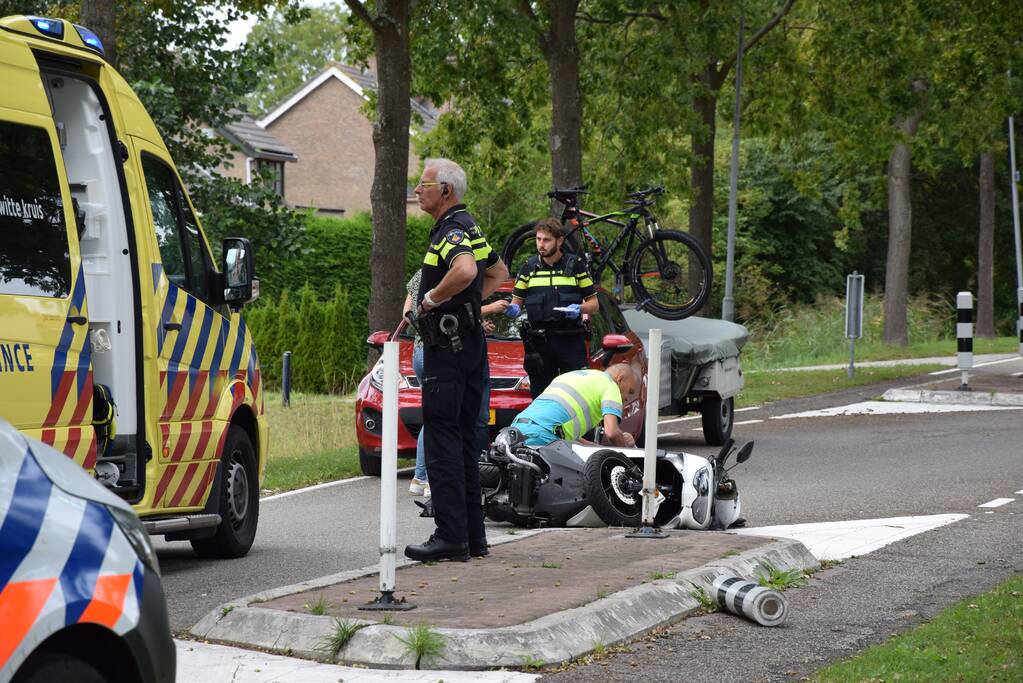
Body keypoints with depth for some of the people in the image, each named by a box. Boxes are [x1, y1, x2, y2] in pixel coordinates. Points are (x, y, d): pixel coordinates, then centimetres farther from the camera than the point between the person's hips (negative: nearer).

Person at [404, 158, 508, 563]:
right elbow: (498, 272, 33)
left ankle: (451, 537, -10)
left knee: (442, 442, -9)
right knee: (464, 441, 12)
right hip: (471, 347, 10)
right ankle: (473, 536, 15)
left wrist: (431, 298, -22)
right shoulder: (469, 229, 16)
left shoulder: (451, 232, -15)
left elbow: (465, 271, -37)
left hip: (448, 349, -10)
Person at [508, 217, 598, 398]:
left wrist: (579, 308, -12)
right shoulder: (529, 267, 11)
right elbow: (517, 301, 14)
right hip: (539, 342, 2)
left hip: (571, 341, -2)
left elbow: (593, 303, 9)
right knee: (540, 395, 3)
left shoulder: (575, 266, 6)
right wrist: (513, 309, -9)